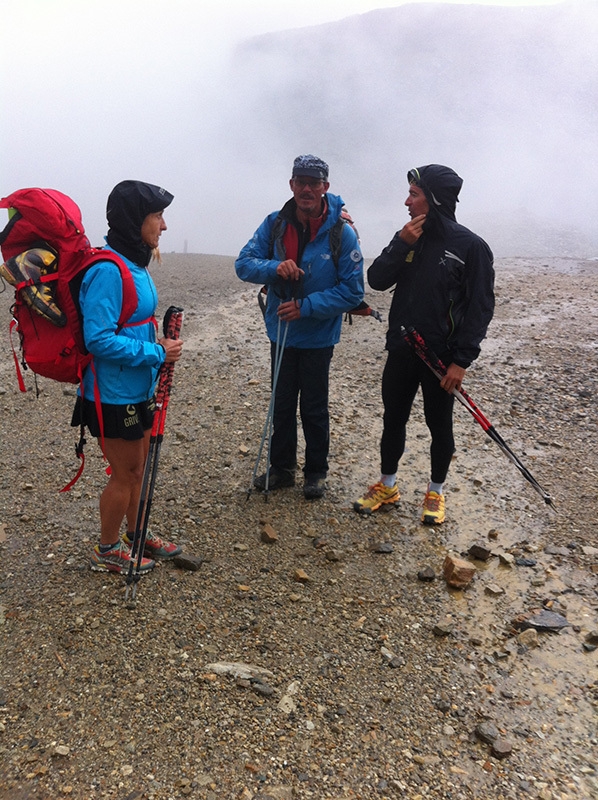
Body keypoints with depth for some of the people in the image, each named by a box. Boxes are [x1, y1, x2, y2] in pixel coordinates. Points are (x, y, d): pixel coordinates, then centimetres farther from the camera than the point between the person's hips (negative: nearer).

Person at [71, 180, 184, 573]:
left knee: (140, 467, 21)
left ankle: (137, 535, 41)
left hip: (139, 389, 9)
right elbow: (99, 339, -27)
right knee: (125, 474, 7)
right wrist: (157, 354, -22)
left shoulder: (136, 264, 7)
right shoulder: (107, 270, -23)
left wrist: (160, 344, 3)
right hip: (115, 394, -9)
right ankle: (108, 550, 28)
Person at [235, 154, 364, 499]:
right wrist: (274, 268, -26)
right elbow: (244, 264, -5)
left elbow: (352, 292, -15)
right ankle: (282, 467, 33)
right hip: (280, 331, 4)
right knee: (282, 403, 16)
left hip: (318, 336, -4)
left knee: (314, 408, 9)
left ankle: (317, 471, 28)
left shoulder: (342, 233, -14)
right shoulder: (275, 224, -4)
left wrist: (305, 307, -24)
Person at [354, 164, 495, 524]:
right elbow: (377, 280, -2)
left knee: (440, 425, 10)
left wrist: (462, 359, -16)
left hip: (442, 356, -4)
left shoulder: (471, 246, -10)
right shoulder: (408, 237, 5)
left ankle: (436, 492, 28)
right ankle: (387, 486, 31)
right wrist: (401, 245, -15)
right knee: (394, 419, 13)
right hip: (401, 351, 5)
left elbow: (481, 307, -11)